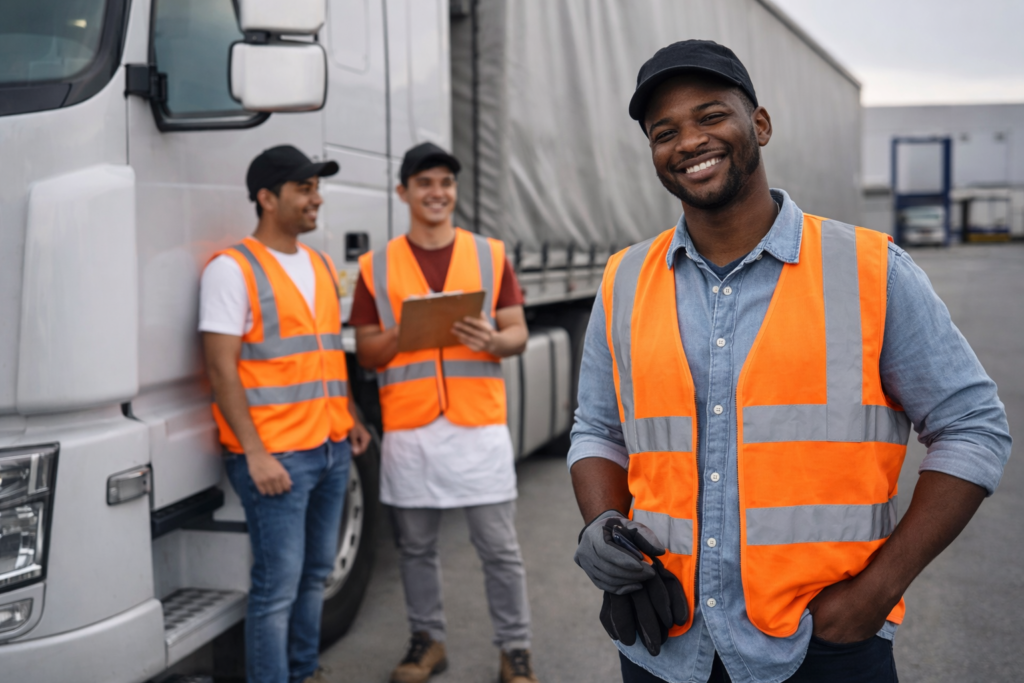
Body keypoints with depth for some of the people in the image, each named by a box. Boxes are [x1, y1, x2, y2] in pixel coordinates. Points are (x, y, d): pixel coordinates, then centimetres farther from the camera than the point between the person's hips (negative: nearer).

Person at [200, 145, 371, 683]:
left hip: (331, 449, 8)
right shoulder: (233, 268, -8)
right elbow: (221, 368, -13)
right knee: (277, 586, -5)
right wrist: (255, 454, -18)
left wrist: (349, 417, 12)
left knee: (315, 574, 17)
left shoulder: (321, 265, 15)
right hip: (275, 455, -8)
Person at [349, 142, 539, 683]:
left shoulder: (490, 255, 7)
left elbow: (518, 332, 7)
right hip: (409, 430, 1)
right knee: (416, 547, 12)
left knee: (499, 547, 3)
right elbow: (366, 353, 5)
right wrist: (403, 332, -15)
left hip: (479, 425, 0)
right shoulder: (377, 267, 6)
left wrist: (493, 341, -16)